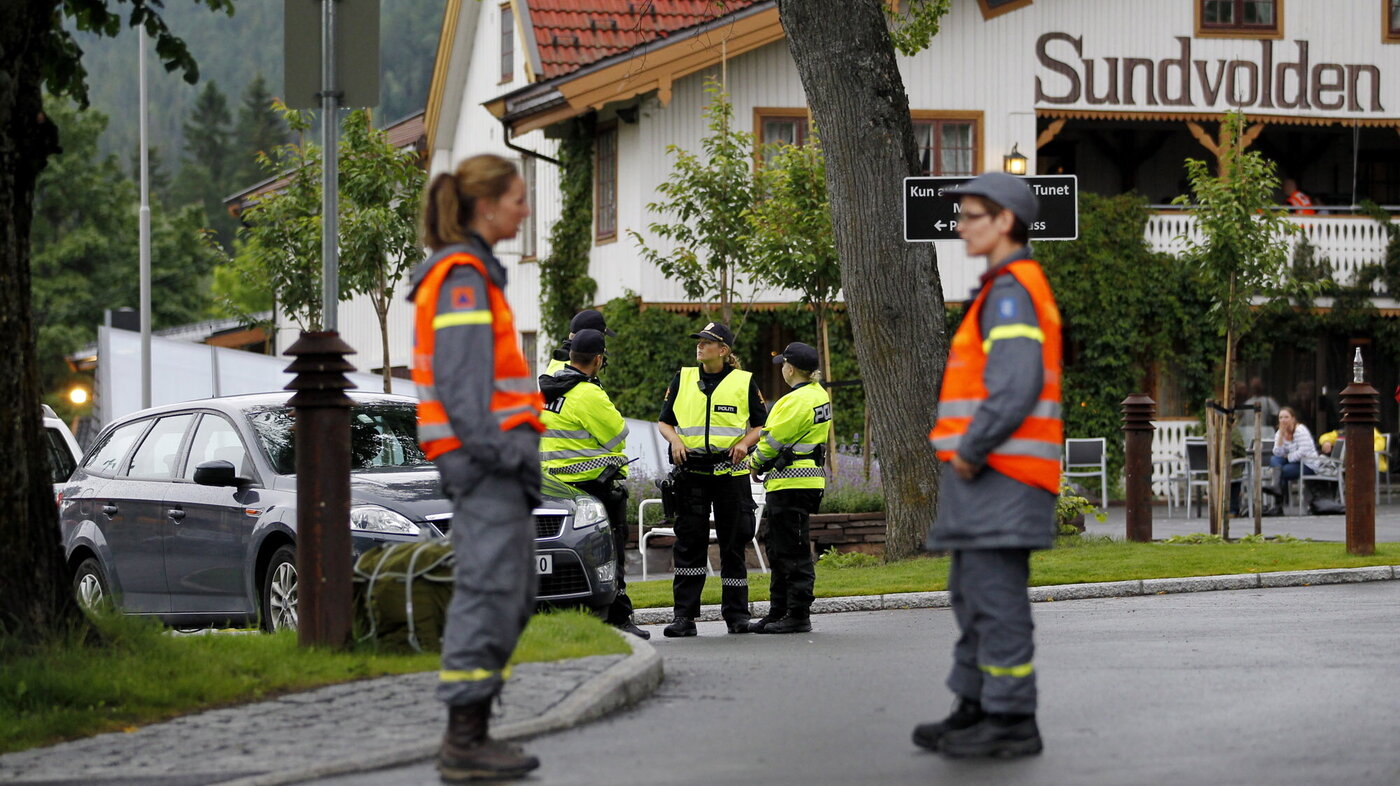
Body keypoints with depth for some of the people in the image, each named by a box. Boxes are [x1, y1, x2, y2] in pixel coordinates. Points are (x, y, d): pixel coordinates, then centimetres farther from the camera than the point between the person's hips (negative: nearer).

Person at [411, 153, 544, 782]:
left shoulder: (471, 272, 19)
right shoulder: (462, 276, -12)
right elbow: (459, 381, -19)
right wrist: (505, 452, -22)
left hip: (492, 454, 10)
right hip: (481, 453, -10)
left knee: (513, 595, 12)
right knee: (488, 589, -10)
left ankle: (472, 733, 15)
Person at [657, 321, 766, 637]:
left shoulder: (744, 382, 4)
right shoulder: (683, 379, 9)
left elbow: (760, 424, 7)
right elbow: (664, 421, 13)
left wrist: (744, 443, -12)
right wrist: (674, 440, -8)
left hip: (731, 472, -1)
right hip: (691, 471, 1)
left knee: (733, 543, 4)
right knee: (689, 542, -3)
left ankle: (736, 613, 12)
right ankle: (684, 616, -1)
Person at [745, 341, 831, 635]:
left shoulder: (798, 401, -18)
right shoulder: (818, 394, 14)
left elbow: (773, 440, -13)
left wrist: (754, 462, 5)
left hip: (792, 484, -11)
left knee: (793, 551, -6)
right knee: (778, 550, 16)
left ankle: (799, 616, -4)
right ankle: (778, 612, 22)